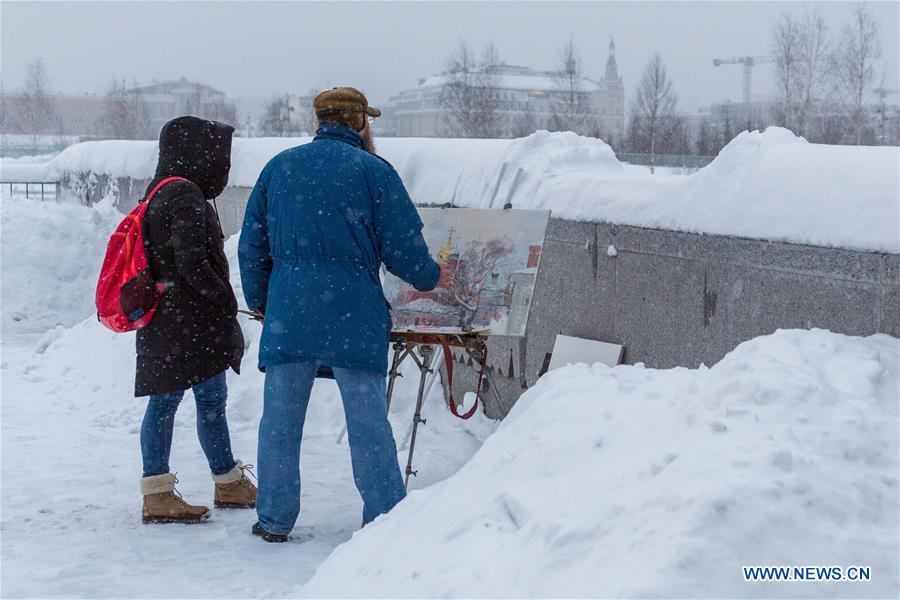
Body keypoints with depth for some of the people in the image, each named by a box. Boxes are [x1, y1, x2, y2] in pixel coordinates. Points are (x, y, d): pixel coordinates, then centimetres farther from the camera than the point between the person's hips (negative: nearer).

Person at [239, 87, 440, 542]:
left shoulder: (278, 167, 12)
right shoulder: (373, 170, 0)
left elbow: (251, 246, 15)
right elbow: (403, 248, -2)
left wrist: (259, 301, 28)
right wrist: (428, 277, 18)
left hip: (288, 313, 3)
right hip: (354, 315, -3)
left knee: (280, 419, 9)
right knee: (368, 422, 3)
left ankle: (274, 519, 14)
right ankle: (385, 518, 7)